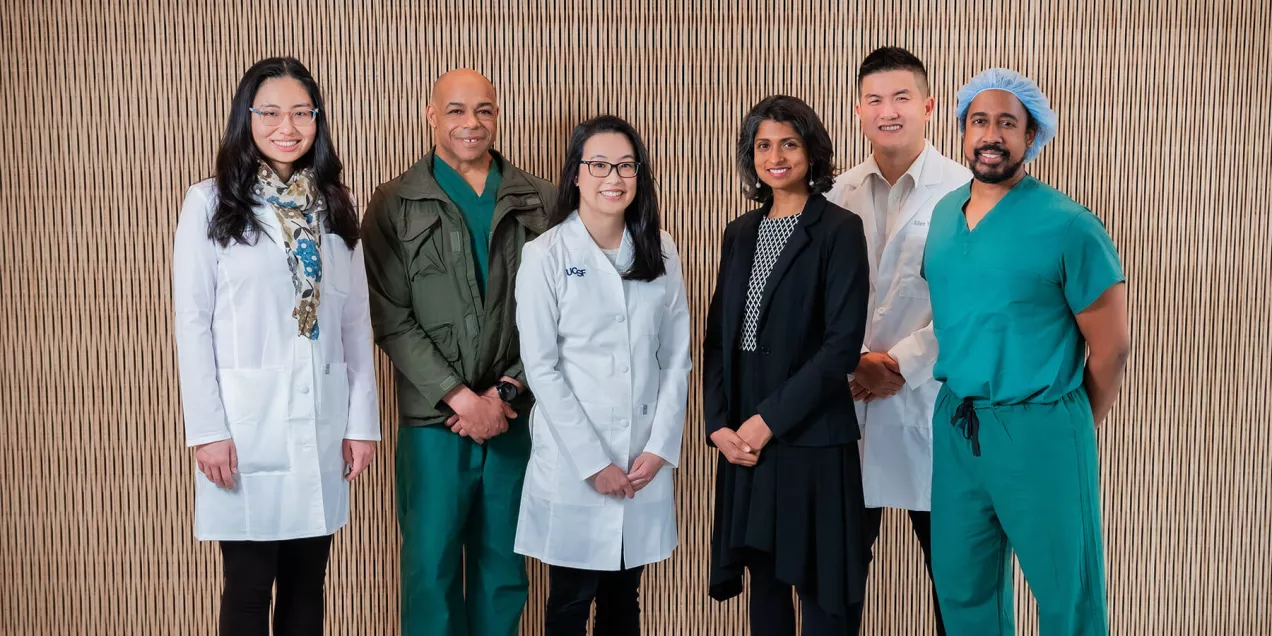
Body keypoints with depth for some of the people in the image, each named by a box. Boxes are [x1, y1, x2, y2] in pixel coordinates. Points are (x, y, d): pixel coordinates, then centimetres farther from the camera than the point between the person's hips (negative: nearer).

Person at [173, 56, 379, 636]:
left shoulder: (334, 206, 9)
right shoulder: (210, 203, -2)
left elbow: (356, 321, 8)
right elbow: (192, 321, -4)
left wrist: (362, 419, 4)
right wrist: (207, 430, -10)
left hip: (323, 421, 4)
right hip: (248, 420, -3)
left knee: (306, 584, 11)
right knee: (249, 588, 5)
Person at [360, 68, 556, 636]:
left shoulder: (539, 202, 5)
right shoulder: (395, 205, 1)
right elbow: (392, 319, -5)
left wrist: (507, 391, -8)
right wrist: (461, 397, -11)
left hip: (515, 415, 2)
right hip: (435, 420, -1)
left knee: (504, 569, 12)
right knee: (431, 567, 5)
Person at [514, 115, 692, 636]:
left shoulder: (661, 252, 5)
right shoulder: (545, 255, -7)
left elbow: (676, 358, 5)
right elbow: (541, 368, -9)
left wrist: (660, 448, -4)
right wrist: (593, 462, -12)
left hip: (644, 462, 3)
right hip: (571, 466, -3)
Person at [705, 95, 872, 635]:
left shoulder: (839, 229, -6)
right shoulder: (740, 233, 12)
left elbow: (844, 342, -13)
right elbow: (718, 336, 10)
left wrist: (770, 419, -14)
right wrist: (719, 424, -3)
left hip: (811, 436, -5)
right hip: (744, 439, 5)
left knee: (821, 588, 4)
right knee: (764, 577, 14)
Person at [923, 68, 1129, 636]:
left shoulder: (1068, 226, -12)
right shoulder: (943, 214, 5)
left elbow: (1111, 348, -6)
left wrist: (1072, 430, 3)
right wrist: (962, 411, 12)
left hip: (1039, 430, -5)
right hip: (954, 425, 5)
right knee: (961, 587, 16)